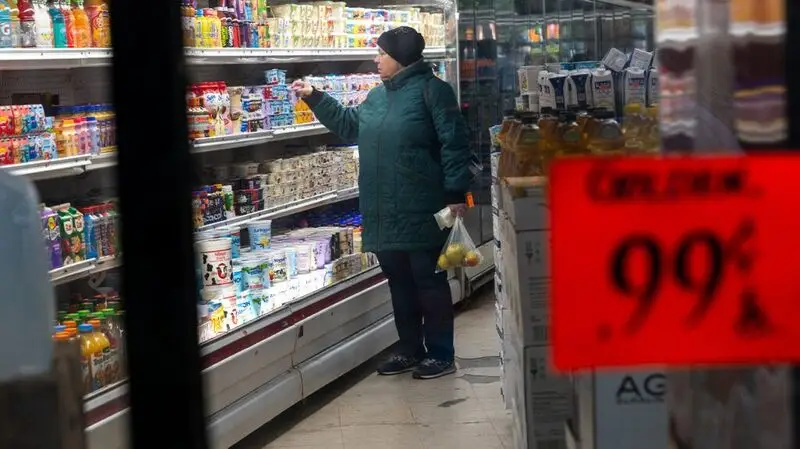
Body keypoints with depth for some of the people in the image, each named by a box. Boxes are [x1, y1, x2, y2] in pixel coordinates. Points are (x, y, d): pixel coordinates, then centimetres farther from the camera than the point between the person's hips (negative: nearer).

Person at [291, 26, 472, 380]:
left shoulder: (432, 90, -9)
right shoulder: (377, 96, 15)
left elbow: (453, 144, -13)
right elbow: (349, 125, 29)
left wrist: (455, 194, -18)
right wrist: (314, 98, 22)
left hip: (421, 211, -8)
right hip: (384, 212, 8)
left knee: (429, 282, 0)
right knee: (399, 282, 14)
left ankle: (441, 354, 10)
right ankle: (411, 350, 25)